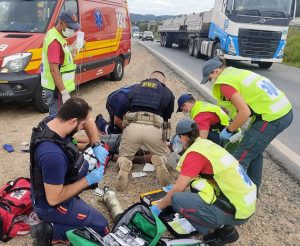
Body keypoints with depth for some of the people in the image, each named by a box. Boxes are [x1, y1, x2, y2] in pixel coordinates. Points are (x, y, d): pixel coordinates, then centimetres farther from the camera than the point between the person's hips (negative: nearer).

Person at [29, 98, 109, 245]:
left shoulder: (52, 120, -15)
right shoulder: (53, 155, -40)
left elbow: (89, 121, 2)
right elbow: (54, 199, -30)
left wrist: (97, 146, -10)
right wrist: (88, 180, -23)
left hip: (57, 183, 8)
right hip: (51, 205, -8)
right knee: (101, 226, 0)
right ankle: (50, 231, -3)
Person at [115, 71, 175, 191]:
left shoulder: (137, 87, 27)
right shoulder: (168, 93, 23)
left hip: (132, 126, 1)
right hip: (154, 128, 0)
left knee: (124, 156, 24)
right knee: (165, 156, 26)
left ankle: (124, 165, -13)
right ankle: (159, 161, -11)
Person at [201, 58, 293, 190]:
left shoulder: (225, 83, -11)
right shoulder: (237, 73, 17)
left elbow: (245, 112, -20)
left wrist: (228, 131, -4)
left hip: (272, 117, -10)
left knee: (240, 159, -4)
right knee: (254, 151, 25)